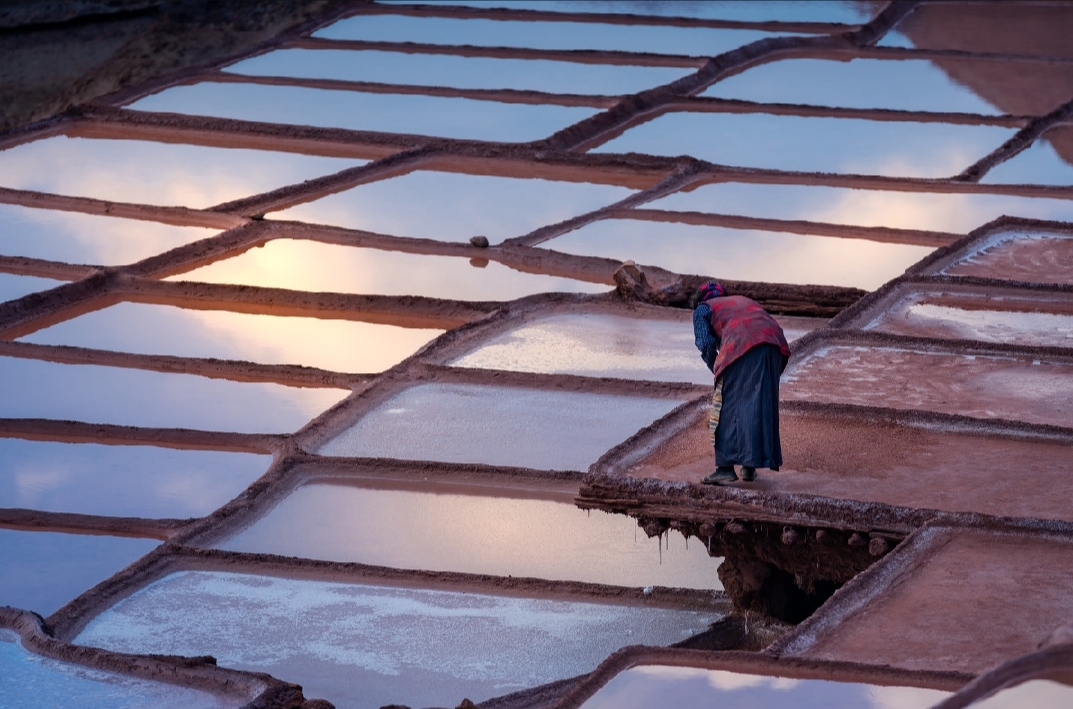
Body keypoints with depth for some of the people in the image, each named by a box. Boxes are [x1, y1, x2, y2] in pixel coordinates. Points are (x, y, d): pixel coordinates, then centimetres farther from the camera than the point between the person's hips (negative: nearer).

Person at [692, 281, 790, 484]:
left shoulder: (702, 309, 22)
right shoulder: (742, 300, 38)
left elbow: (706, 344, 7)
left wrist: (718, 370, 20)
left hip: (742, 346, -6)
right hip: (774, 344, 6)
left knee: (726, 408, 1)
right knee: (762, 406, 14)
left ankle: (725, 467, -4)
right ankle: (750, 467, 16)